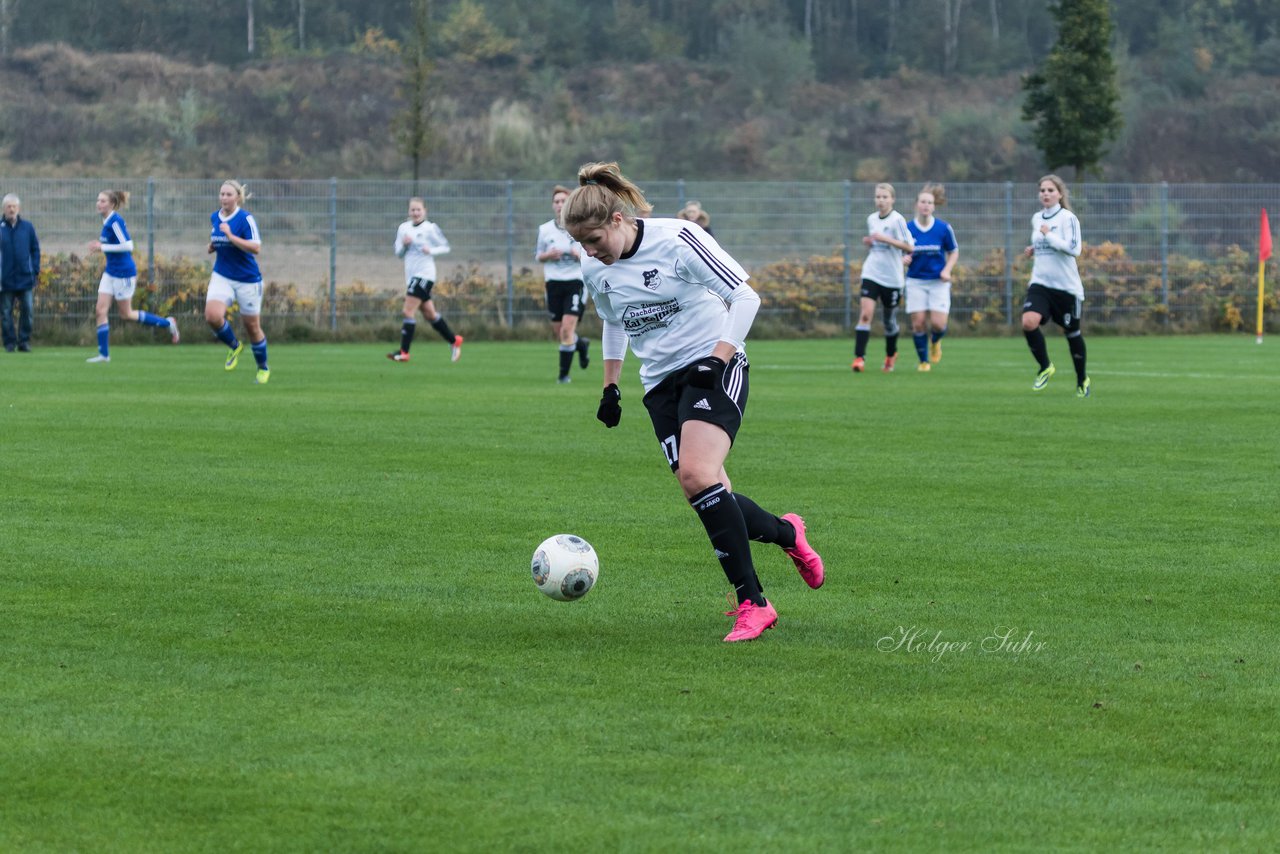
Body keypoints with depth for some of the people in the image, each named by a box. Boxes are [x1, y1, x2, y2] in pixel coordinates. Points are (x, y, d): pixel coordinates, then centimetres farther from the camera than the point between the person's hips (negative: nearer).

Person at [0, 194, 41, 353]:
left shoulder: (27, 227, 3)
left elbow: (35, 250, 8)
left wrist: (35, 271, 1)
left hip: (25, 278, 1)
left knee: (27, 310, 0)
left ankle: (24, 341, 9)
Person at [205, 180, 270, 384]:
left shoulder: (245, 218, -15)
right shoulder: (214, 217, 4)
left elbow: (256, 247, -24)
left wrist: (231, 236, -30)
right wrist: (212, 246, 3)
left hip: (247, 280, -4)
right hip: (222, 277, 4)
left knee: (252, 327, 6)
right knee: (212, 316, -21)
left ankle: (263, 369, 29)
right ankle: (234, 347, 8)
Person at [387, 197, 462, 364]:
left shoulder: (430, 228, -6)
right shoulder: (403, 228, 11)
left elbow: (445, 247, -1)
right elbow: (398, 254, 14)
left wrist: (431, 250, -18)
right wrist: (404, 245, -6)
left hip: (425, 274, -7)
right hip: (411, 275, 7)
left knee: (408, 311, -14)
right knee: (430, 315, 13)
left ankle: (404, 352, -15)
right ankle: (454, 340, 30)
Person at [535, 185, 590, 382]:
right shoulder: (545, 230, 5)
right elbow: (538, 255, 16)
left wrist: (580, 256, -16)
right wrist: (548, 255, -6)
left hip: (575, 282, -3)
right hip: (554, 283, 3)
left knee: (567, 329, -16)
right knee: (560, 333, 7)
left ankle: (564, 373, -6)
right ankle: (582, 345, 40)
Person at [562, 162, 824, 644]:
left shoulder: (677, 239, -16)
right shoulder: (594, 271, 3)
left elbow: (745, 296, -12)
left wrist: (717, 359, -20)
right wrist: (610, 387, 20)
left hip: (713, 368, -6)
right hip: (661, 382, 6)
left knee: (696, 474, -26)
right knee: (708, 495, -6)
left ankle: (751, 602, -21)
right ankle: (786, 533, 24)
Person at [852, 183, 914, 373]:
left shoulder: (897, 220, -9)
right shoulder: (871, 219, 9)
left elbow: (909, 246, -15)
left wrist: (885, 239, -23)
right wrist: (869, 242, 2)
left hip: (891, 278, -3)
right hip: (871, 274, 3)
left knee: (890, 320, 12)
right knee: (865, 314, -15)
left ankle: (891, 355, 37)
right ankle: (859, 358, -18)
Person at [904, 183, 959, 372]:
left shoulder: (944, 228, -4)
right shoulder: (907, 228, -3)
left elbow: (954, 251, 7)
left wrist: (947, 270, -9)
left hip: (938, 282, -1)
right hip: (916, 282, 1)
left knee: (938, 324, -10)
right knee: (918, 323, -5)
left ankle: (935, 341, 27)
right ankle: (924, 361, 13)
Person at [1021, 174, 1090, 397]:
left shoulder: (1067, 218, -9)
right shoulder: (1036, 219, 11)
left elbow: (1074, 249, -20)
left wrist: (1048, 235, -19)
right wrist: (1033, 250, 9)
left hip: (1067, 286, -4)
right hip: (1040, 284, 4)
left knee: (1071, 333, 8)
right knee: (1029, 322, -21)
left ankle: (1082, 379, 30)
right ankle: (1045, 368, -1)